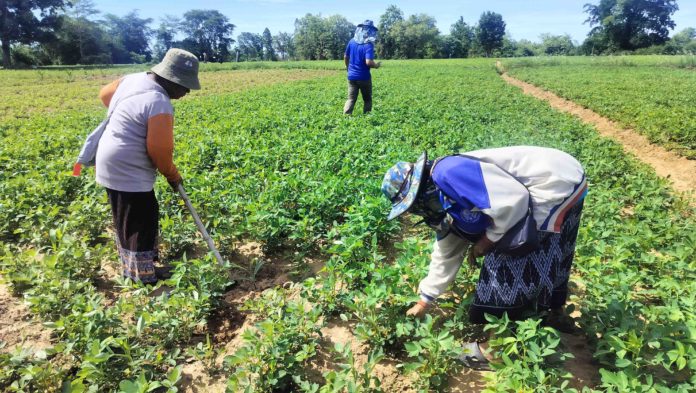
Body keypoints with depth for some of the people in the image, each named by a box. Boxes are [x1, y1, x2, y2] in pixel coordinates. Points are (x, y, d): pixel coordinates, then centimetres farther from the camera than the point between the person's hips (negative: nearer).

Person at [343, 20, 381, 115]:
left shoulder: (352, 41, 2)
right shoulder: (368, 45, -16)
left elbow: (345, 57, 11)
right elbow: (369, 62, -25)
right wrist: (376, 65, -5)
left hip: (351, 76, 5)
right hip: (364, 77, -5)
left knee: (351, 99, 7)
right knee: (367, 100, 11)